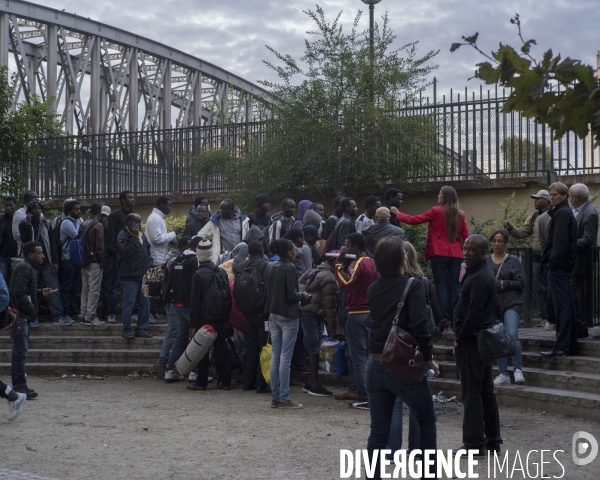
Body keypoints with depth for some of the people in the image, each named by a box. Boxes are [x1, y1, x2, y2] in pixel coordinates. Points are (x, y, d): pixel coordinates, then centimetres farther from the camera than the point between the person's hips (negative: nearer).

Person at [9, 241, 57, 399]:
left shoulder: (29, 268, 17)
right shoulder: (24, 268, -15)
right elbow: (19, 293, -23)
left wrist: (41, 292, 10)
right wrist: (32, 309, -17)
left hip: (22, 315, 11)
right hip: (19, 315, -11)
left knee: (20, 350, 14)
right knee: (21, 351, -9)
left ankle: (18, 385, 21)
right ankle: (20, 386, -6)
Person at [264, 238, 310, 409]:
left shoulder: (270, 267, 7)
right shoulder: (289, 268, -15)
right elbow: (292, 295, -19)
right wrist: (303, 296, 2)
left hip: (273, 314, 7)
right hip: (288, 315, -7)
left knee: (275, 356, 10)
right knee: (285, 358, -4)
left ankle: (275, 397, 14)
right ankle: (284, 399, -2)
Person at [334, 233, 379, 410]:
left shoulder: (357, 264, -14)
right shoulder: (374, 263, 12)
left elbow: (345, 282, -24)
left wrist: (339, 264, -12)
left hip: (358, 314, -8)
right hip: (373, 314, 8)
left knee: (359, 357, -4)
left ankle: (364, 398, -4)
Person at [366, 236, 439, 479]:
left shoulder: (372, 289, 7)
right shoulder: (413, 285, -10)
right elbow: (419, 325, -18)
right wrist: (428, 358, -7)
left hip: (376, 365, 5)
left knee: (378, 430, 9)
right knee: (426, 421, 14)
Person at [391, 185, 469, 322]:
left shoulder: (436, 211, -5)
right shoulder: (461, 214, 7)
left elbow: (414, 220, 0)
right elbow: (466, 236, 7)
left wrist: (398, 214, 13)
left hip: (439, 254, -4)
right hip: (456, 255, 4)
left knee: (441, 286, -2)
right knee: (455, 287, 5)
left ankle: (443, 318, -7)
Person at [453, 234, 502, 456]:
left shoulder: (478, 278, -17)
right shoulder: (484, 274, 16)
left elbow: (474, 312, -22)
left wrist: (461, 338, -14)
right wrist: (461, 336, 17)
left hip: (471, 342, -11)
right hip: (483, 340, 11)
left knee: (471, 393, -6)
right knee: (486, 391, 14)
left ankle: (474, 444, -3)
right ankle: (492, 440, 20)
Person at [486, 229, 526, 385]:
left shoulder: (513, 260, 3)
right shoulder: (485, 261, 10)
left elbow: (521, 283, -2)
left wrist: (503, 284, -12)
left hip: (511, 304, -3)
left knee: (512, 335, -19)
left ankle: (518, 369, -5)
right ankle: (503, 374, 13)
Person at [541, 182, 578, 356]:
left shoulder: (562, 213, -11)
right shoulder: (567, 212, 20)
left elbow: (560, 242, -20)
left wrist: (552, 262, -18)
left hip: (558, 266, -10)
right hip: (565, 266, 10)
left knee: (561, 306, -9)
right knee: (567, 305, 11)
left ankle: (561, 347, -9)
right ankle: (570, 345, 15)